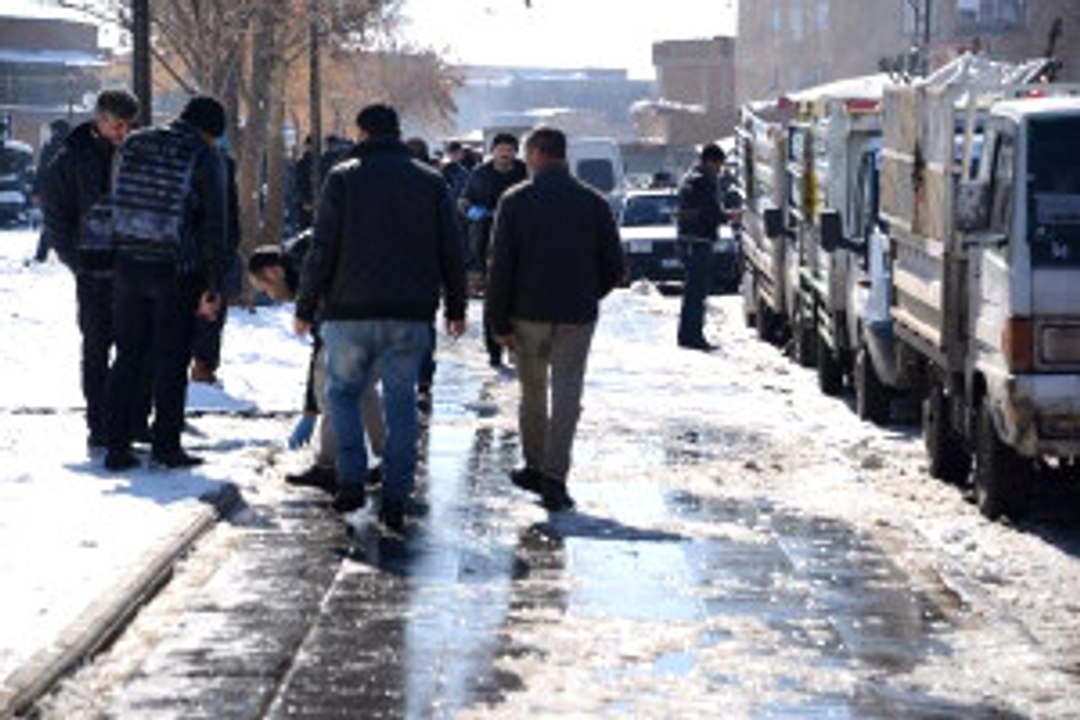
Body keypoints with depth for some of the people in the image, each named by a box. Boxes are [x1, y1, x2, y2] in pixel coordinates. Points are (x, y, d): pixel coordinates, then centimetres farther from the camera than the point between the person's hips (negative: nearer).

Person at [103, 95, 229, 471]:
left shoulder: (133, 145, 9)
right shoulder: (204, 156, -5)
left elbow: (116, 205, 10)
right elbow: (215, 225, -7)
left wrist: (121, 252, 13)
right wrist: (213, 287, -4)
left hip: (129, 266, 4)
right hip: (176, 271, -4)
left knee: (127, 356, 11)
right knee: (171, 360, 5)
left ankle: (117, 447, 10)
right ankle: (166, 445, 6)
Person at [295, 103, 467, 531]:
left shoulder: (343, 179, -2)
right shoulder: (431, 183, 7)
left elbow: (322, 252, -5)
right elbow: (451, 253, 7)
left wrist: (305, 308, 2)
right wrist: (456, 308, 16)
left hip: (351, 313, -2)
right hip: (410, 317, 2)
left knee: (342, 391, 15)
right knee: (401, 401, 6)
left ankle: (351, 481, 3)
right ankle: (395, 500, 3)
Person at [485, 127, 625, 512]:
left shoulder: (515, 202, -4)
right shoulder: (593, 203, 2)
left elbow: (501, 266, -6)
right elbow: (613, 266, 6)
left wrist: (499, 321, -2)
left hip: (529, 313, -1)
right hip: (577, 317, 1)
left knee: (533, 393, 14)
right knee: (567, 394, -1)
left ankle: (535, 466, 23)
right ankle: (553, 477, -9)